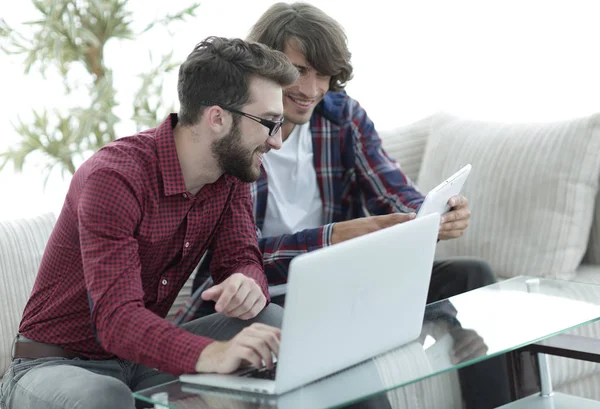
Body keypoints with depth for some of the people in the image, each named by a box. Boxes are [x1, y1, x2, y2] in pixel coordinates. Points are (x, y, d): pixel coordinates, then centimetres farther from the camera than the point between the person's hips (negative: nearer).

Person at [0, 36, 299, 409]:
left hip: (144, 361, 7)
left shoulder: (231, 174, -2)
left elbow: (242, 260, -3)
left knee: (273, 322, -14)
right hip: (55, 364, -6)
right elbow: (117, 318, -35)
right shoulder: (113, 177, -26)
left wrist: (249, 284, -30)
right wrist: (209, 354, -54)